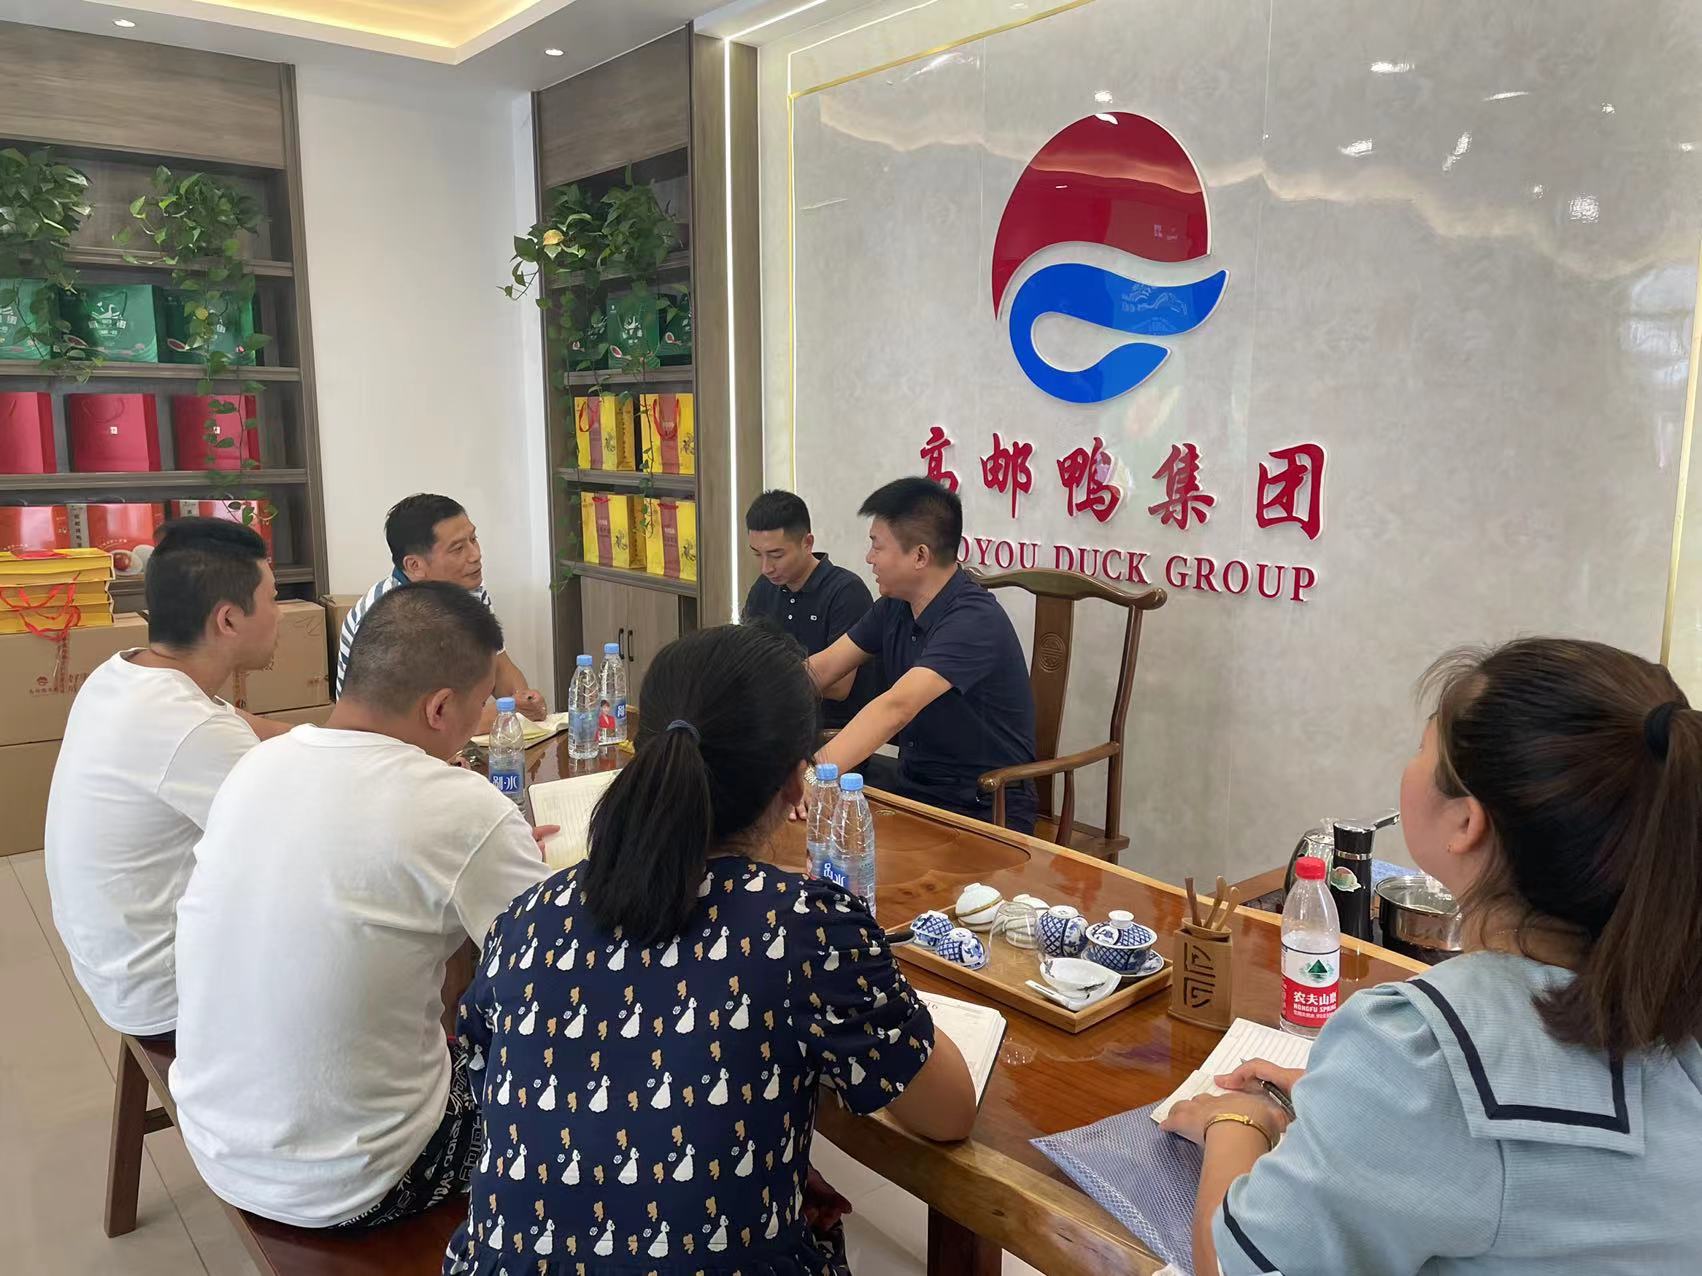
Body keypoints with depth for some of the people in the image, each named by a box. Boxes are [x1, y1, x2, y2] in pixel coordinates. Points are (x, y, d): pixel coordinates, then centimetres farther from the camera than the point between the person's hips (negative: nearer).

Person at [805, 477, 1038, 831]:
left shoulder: (974, 621, -23)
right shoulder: (895, 607, 3)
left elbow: (896, 708, -36)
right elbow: (821, 669, 8)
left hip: (983, 811, -7)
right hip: (913, 785, 7)